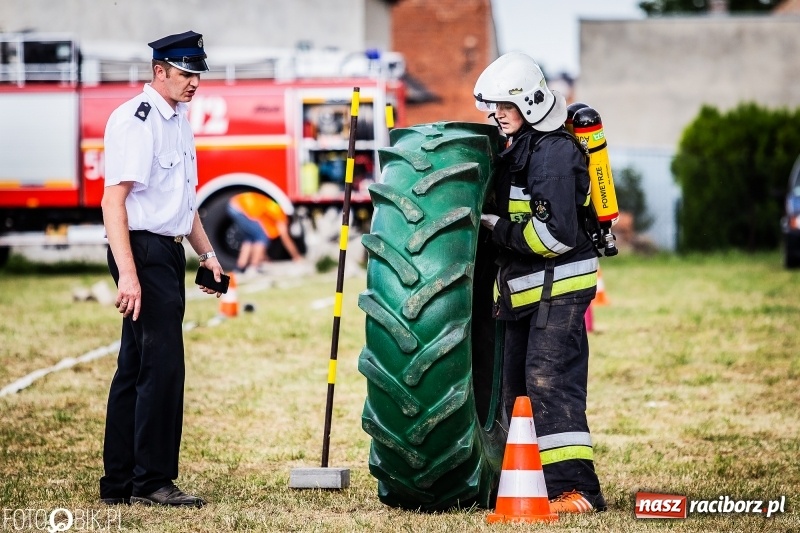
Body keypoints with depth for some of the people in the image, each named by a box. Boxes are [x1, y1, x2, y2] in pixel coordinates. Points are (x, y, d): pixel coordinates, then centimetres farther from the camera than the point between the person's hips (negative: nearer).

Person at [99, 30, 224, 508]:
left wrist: (207, 253, 22)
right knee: (162, 364, -10)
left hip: (169, 253, 10)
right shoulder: (136, 120, -14)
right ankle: (151, 482, -3)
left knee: (135, 368, 12)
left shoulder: (179, 120, 16)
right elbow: (114, 200, -20)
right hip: (143, 252, -10)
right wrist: (127, 273, -27)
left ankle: (119, 483, 16)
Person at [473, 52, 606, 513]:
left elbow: (555, 234, -25)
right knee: (518, 387, 13)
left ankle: (577, 489, -19)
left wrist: (496, 229, -16)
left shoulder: (555, 153, -18)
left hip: (559, 286, -11)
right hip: (525, 290, 11)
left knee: (550, 382, -17)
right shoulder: (519, 149, 13)